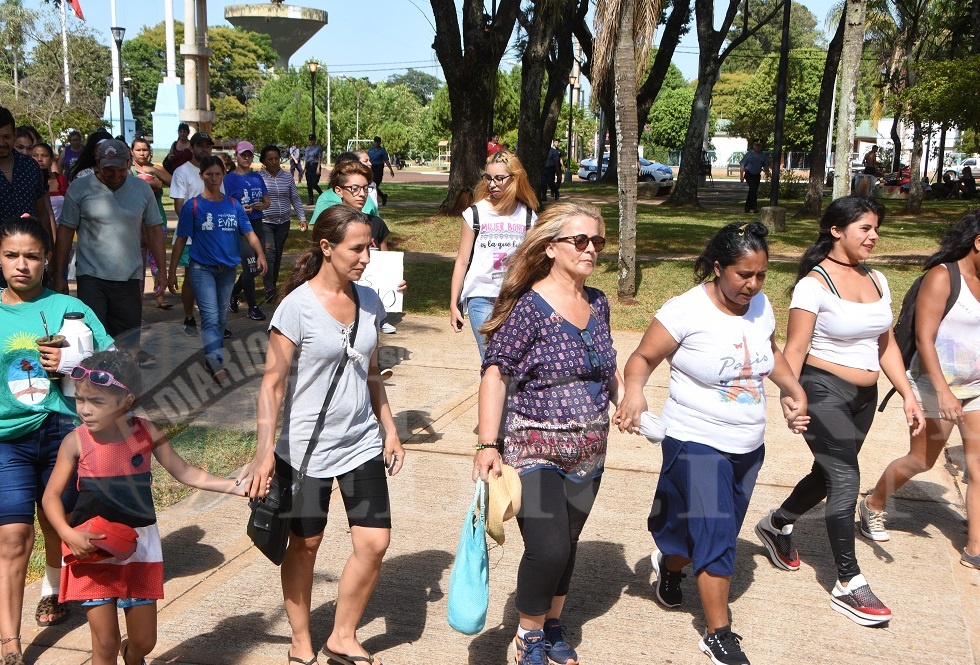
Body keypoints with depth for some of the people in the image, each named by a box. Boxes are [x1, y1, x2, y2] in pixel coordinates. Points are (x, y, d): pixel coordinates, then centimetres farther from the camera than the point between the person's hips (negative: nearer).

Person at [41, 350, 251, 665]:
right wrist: (69, 535, -20)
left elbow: (184, 472, 2)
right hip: (94, 551, -2)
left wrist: (234, 486, -5)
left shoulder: (147, 433, -7)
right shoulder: (76, 442, -11)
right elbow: (51, 495, -4)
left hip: (140, 546, 2)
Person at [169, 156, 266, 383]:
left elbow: (248, 232, 0)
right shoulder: (193, 206, -4)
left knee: (222, 316, 15)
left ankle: (212, 353, 31)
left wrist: (260, 254, -18)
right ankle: (215, 361, -23)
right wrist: (172, 269, -4)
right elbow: (180, 239, -2)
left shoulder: (233, 205, 5)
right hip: (202, 268, -4)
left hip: (227, 269, 4)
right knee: (210, 316, -16)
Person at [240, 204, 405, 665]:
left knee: (375, 542, 0)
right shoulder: (298, 306, -14)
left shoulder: (369, 301, 3)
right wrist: (265, 452, -19)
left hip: (361, 443, 5)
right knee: (304, 544, 10)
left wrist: (389, 429, 13)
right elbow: (272, 384, -13)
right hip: (307, 449, -5)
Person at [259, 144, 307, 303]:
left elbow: (295, 199, 12)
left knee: (278, 254, 10)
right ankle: (269, 290, -19)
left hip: (283, 222, 4)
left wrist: (302, 218, 7)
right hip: (265, 222, -4)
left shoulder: (287, 177, 8)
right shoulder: (258, 177, -4)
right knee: (269, 252, -17)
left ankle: (274, 284, 22)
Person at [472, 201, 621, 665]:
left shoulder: (597, 303, 6)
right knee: (548, 548, -11)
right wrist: (487, 444, -21)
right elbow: (496, 373, -16)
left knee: (566, 545, 15)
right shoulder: (529, 306, -15)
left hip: (588, 453, 6)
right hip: (535, 450, -6)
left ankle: (552, 627, 37)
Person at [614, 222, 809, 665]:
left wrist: (794, 390, 5)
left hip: (749, 446, 7)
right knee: (715, 537, -7)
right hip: (696, 444, -7)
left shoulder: (761, 306, 1)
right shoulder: (686, 311, -19)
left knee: (721, 535, 19)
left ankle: (670, 564, 49)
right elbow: (642, 358, -15)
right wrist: (634, 392, -35)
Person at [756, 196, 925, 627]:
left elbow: (886, 344, 12)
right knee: (845, 480, -8)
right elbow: (795, 349, -15)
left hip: (864, 397, 8)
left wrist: (907, 394, 6)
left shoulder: (876, 280, 8)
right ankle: (849, 585, 1)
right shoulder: (814, 283, -13)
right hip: (824, 391, -8)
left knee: (828, 474, 18)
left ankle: (776, 526, 43)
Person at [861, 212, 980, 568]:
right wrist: (943, 391, -26)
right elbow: (924, 338, -20)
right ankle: (873, 506, 30)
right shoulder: (942, 277, -15)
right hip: (936, 385, -6)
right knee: (921, 461, 5)